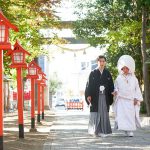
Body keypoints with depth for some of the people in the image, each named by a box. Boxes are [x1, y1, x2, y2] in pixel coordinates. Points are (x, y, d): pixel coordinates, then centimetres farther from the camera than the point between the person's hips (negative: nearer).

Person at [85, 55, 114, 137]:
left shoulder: (107, 73, 10)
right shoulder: (93, 73, 5)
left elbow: (111, 86, 8)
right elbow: (89, 85, -1)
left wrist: (111, 97, -3)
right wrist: (88, 95, -12)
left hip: (105, 97, 2)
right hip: (95, 97, -2)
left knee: (104, 114, -2)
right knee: (95, 114, -3)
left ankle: (103, 131, 1)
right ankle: (95, 131, 5)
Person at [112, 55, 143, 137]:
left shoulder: (133, 78, 6)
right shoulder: (119, 79, 6)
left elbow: (137, 89, 8)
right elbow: (116, 88, 12)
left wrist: (136, 98, -1)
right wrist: (115, 92, -10)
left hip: (131, 100, 0)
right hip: (121, 100, 0)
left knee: (131, 115, -3)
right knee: (122, 115, -12)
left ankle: (130, 130, 4)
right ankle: (126, 129, -9)